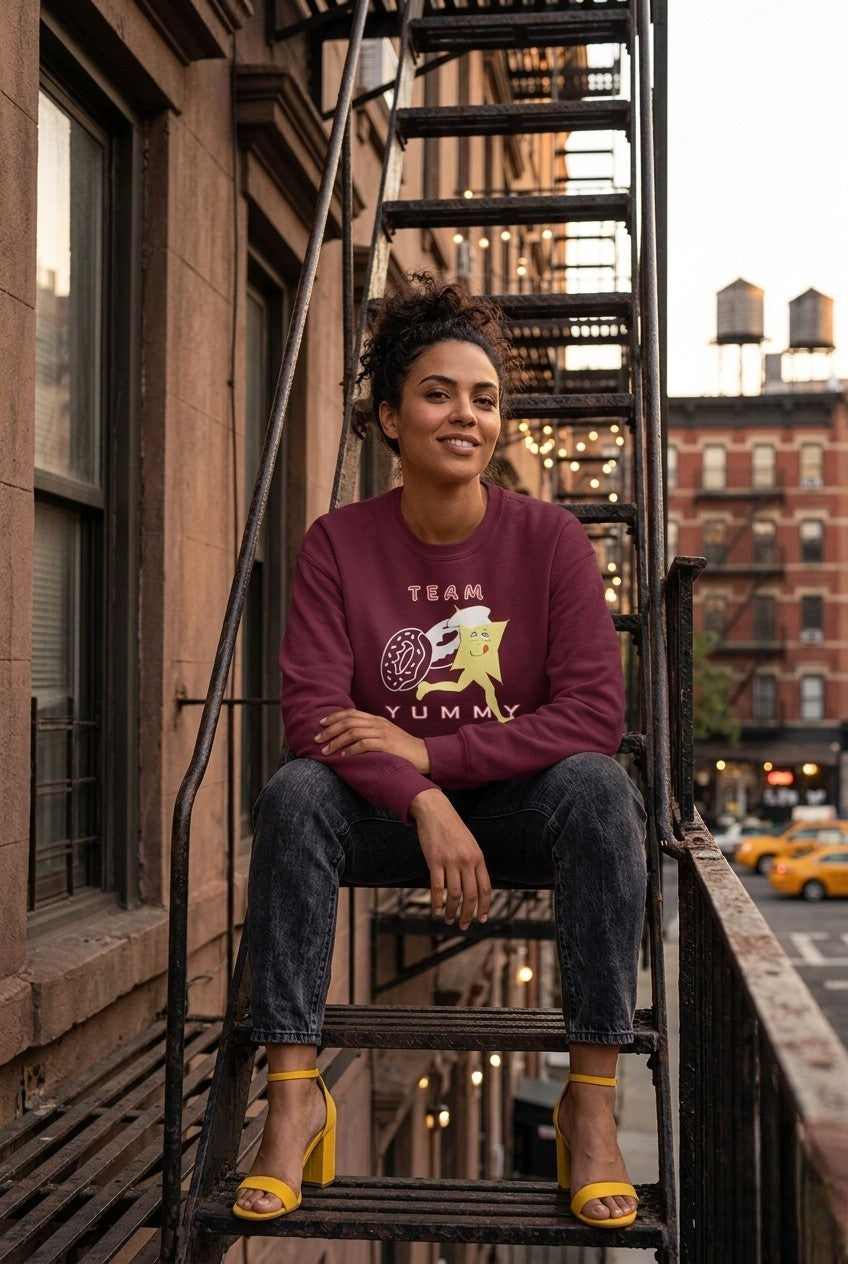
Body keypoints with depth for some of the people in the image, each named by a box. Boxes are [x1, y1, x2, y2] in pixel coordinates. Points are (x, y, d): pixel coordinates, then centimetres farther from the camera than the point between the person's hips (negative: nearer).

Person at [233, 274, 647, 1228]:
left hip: (519, 808, 0)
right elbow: (312, 710, -15)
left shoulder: (550, 539, -7)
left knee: (598, 787, -31)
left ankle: (592, 1099, -25)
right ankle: (292, 1091, -22)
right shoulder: (338, 544, -6)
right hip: (385, 811, 1)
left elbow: (594, 714, -14)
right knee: (295, 793, -29)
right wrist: (425, 804, -31)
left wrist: (428, 752, -21)